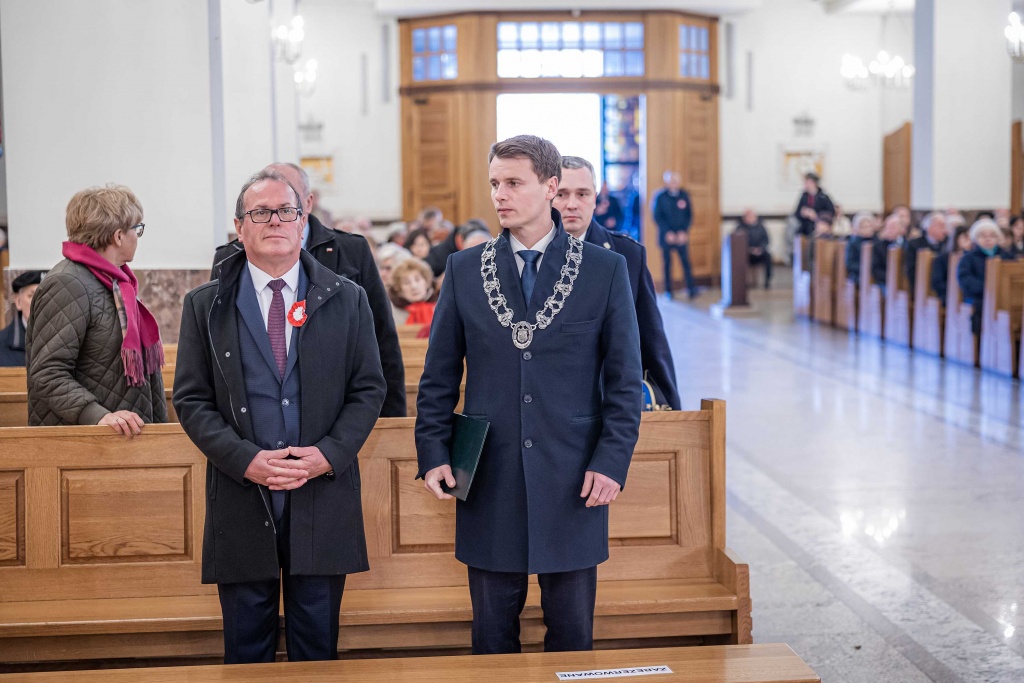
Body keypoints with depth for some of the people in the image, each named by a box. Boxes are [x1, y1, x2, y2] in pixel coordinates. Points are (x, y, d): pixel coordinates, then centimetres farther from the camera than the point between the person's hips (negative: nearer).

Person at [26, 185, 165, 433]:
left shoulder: (115, 281, 14)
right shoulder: (67, 285, -14)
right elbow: (48, 375, -20)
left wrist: (159, 421, 15)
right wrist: (98, 416, -30)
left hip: (128, 434, 8)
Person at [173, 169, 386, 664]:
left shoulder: (347, 300, 6)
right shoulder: (204, 306, 5)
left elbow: (369, 389, 5)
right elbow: (191, 399, 2)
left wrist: (328, 453, -11)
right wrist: (246, 459, -13)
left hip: (324, 498, 0)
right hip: (241, 498, 0)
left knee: (317, 647, 9)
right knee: (246, 649, 9)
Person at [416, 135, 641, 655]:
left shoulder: (605, 269, 0)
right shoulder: (464, 270, 5)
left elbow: (625, 381, 1)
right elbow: (438, 377, 8)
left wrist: (612, 462, -8)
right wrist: (433, 454, -2)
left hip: (573, 486, -1)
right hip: (489, 484, 2)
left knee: (572, 638, 9)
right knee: (492, 638, 10)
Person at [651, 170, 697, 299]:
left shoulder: (684, 195, 4)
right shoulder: (660, 196, -2)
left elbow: (689, 215, 6)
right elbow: (657, 217, -2)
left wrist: (684, 232, -5)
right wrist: (668, 233, -9)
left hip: (682, 235, 1)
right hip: (666, 235, -1)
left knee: (686, 261, -6)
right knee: (667, 263, 2)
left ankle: (691, 288, -8)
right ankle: (668, 290, 9)